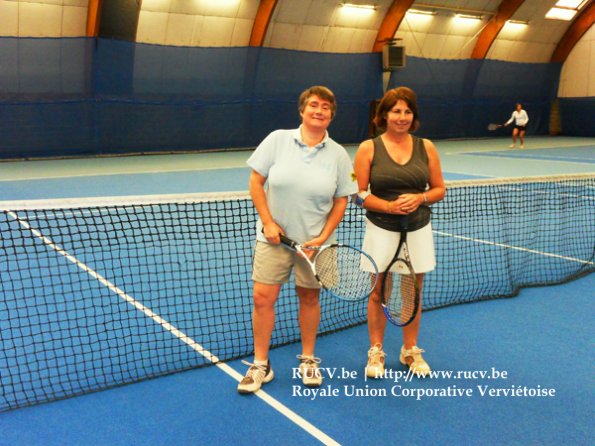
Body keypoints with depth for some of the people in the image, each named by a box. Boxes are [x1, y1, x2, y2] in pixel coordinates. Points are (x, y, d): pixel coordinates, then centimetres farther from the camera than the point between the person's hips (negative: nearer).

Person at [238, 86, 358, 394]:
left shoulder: (338, 155, -1)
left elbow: (340, 202, 3)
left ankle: (308, 360, 30)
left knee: (309, 298, 11)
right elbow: (256, 183, -1)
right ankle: (260, 365, 14)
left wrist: (323, 237, -8)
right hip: (274, 237, 0)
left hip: (314, 241, 1)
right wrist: (268, 222, -8)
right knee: (262, 298, -3)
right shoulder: (278, 140, -3)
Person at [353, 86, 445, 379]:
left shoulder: (426, 147, 4)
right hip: (381, 231, -2)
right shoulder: (368, 149, -3)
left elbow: (439, 189, 8)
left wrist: (420, 198, -12)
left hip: (418, 231, 2)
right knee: (378, 293, 5)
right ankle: (376, 351, 22)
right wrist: (389, 206, -19)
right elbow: (359, 194, -5)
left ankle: (410, 350, 29)